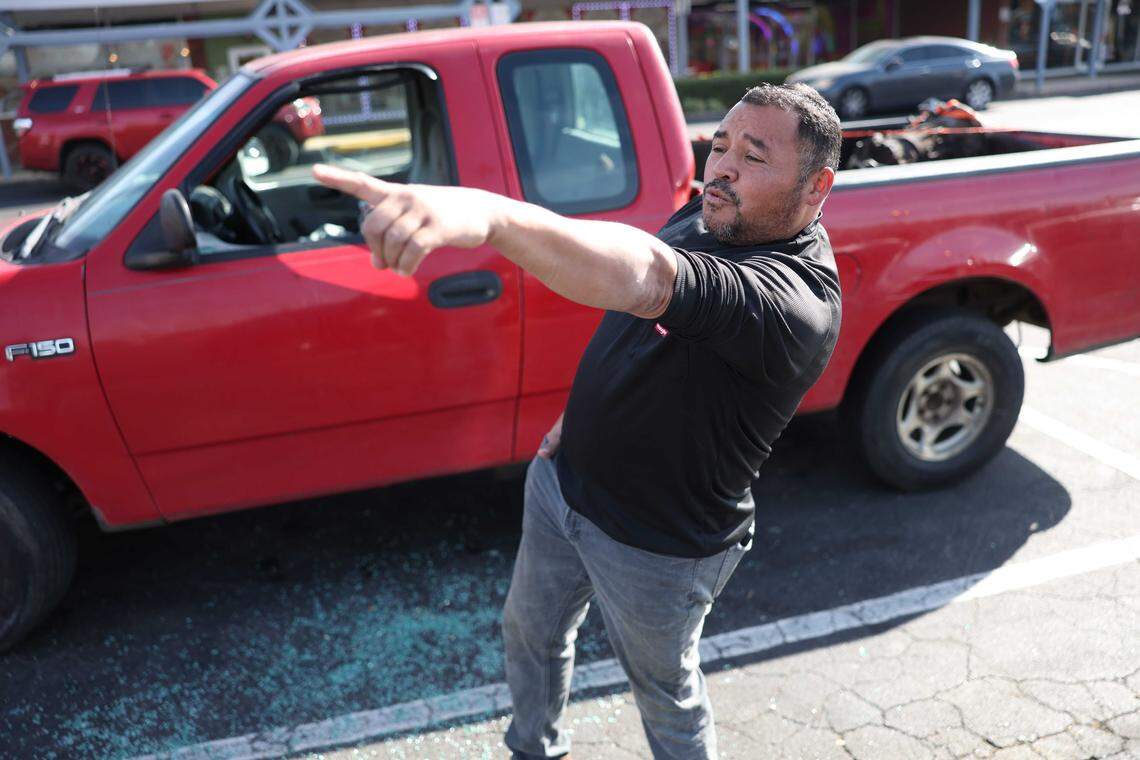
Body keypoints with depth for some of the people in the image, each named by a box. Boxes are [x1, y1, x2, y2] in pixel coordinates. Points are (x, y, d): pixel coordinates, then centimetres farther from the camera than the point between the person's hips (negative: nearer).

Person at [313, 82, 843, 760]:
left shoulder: (797, 300, -34)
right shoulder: (712, 216, -5)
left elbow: (644, 278, -54)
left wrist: (490, 215, -67)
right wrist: (583, 411, 5)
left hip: (653, 544, -8)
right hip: (563, 475, 8)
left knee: (665, 688, 19)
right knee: (531, 632, 27)